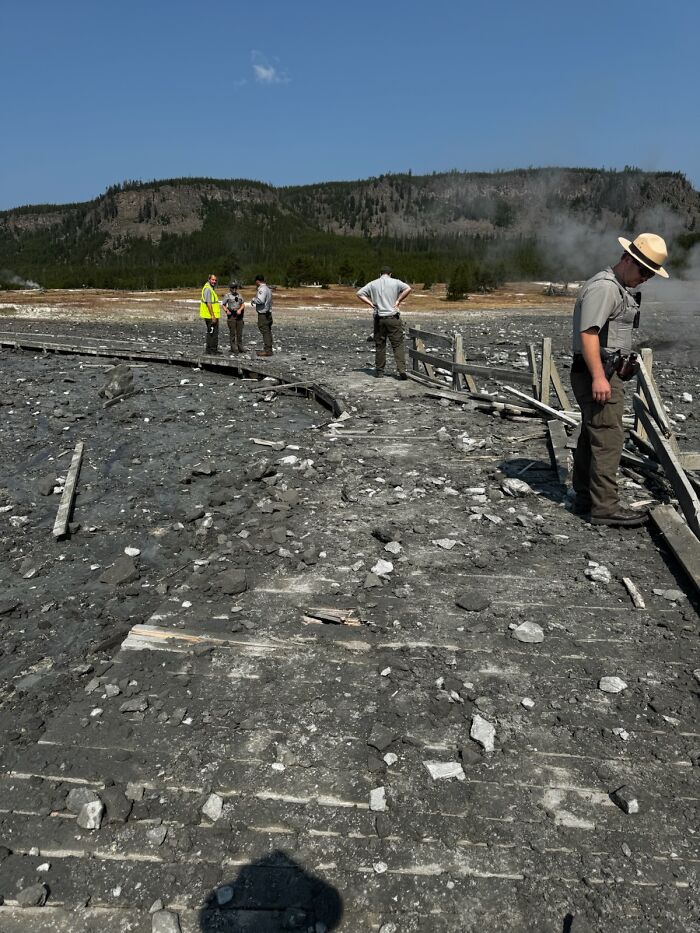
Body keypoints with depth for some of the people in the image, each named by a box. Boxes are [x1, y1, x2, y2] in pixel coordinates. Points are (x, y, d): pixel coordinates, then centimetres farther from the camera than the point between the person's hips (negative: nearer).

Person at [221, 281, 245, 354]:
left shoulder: (239, 295, 14)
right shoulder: (227, 295, 1)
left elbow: (243, 304, 11)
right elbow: (223, 305, 1)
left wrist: (240, 309, -8)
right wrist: (226, 311, -16)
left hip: (239, 315, 5)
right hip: (231, 316, -5)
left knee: (240, 333, 8)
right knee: (232, 333, -4)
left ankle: (240, 348, 17)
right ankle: (234, 349, 0)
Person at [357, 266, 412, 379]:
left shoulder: (373, 284, 7)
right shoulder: (395, 282, 1)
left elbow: (359, 294, 5)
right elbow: (408, 288, -13)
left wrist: (370, 303, 3)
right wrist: (398, 300, -6)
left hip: (379, 319, 2)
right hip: (393, 318, -2)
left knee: (380, 345, 10)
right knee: (398, 345, -1)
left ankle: (379, 371, 14)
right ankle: (401, 370, -11)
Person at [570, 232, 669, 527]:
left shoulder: (621, 288, 20)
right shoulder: (603, 287, -15)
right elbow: (588, 333, -24)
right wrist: (598, 377, -28)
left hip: (607, 373, 11)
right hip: (597, 374, -11)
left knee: (591, 436, 14)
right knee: (608, 439, -10)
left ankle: (584, 497, 24)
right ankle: (605, 508, -7)